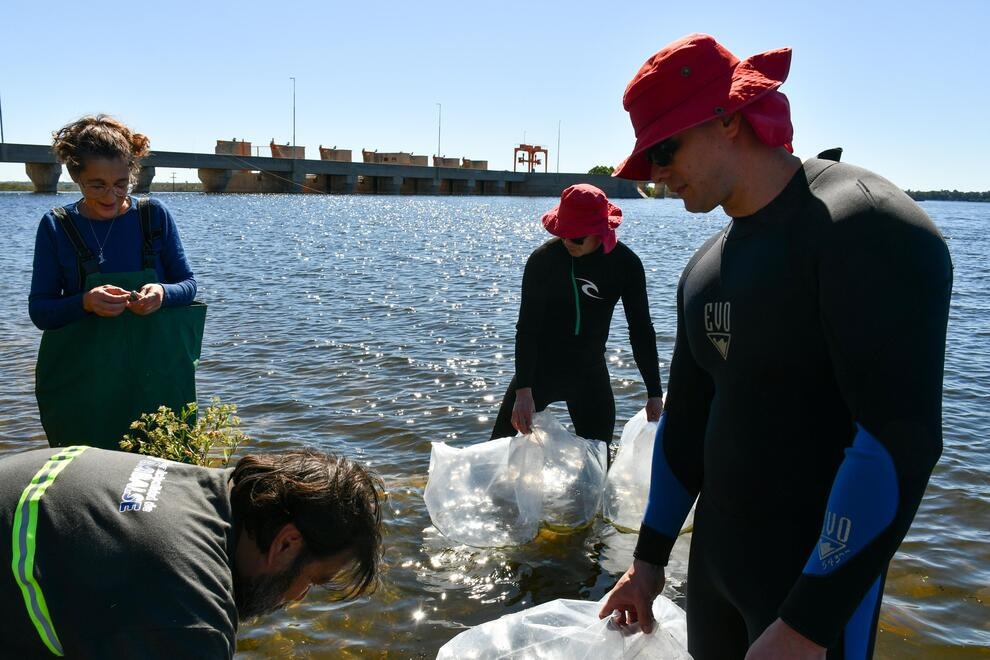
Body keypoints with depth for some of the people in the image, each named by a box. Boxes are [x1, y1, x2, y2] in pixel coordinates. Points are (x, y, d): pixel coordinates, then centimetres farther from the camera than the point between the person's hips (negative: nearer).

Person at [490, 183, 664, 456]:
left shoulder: (626, 264, -10)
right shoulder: (543, 260, -16)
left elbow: (641, 329, -4)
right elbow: (527, 328, -17)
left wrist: (654, 393, -5)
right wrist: (523, 390, -26)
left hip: (591, 375, 2)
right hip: (540, 369, -2)